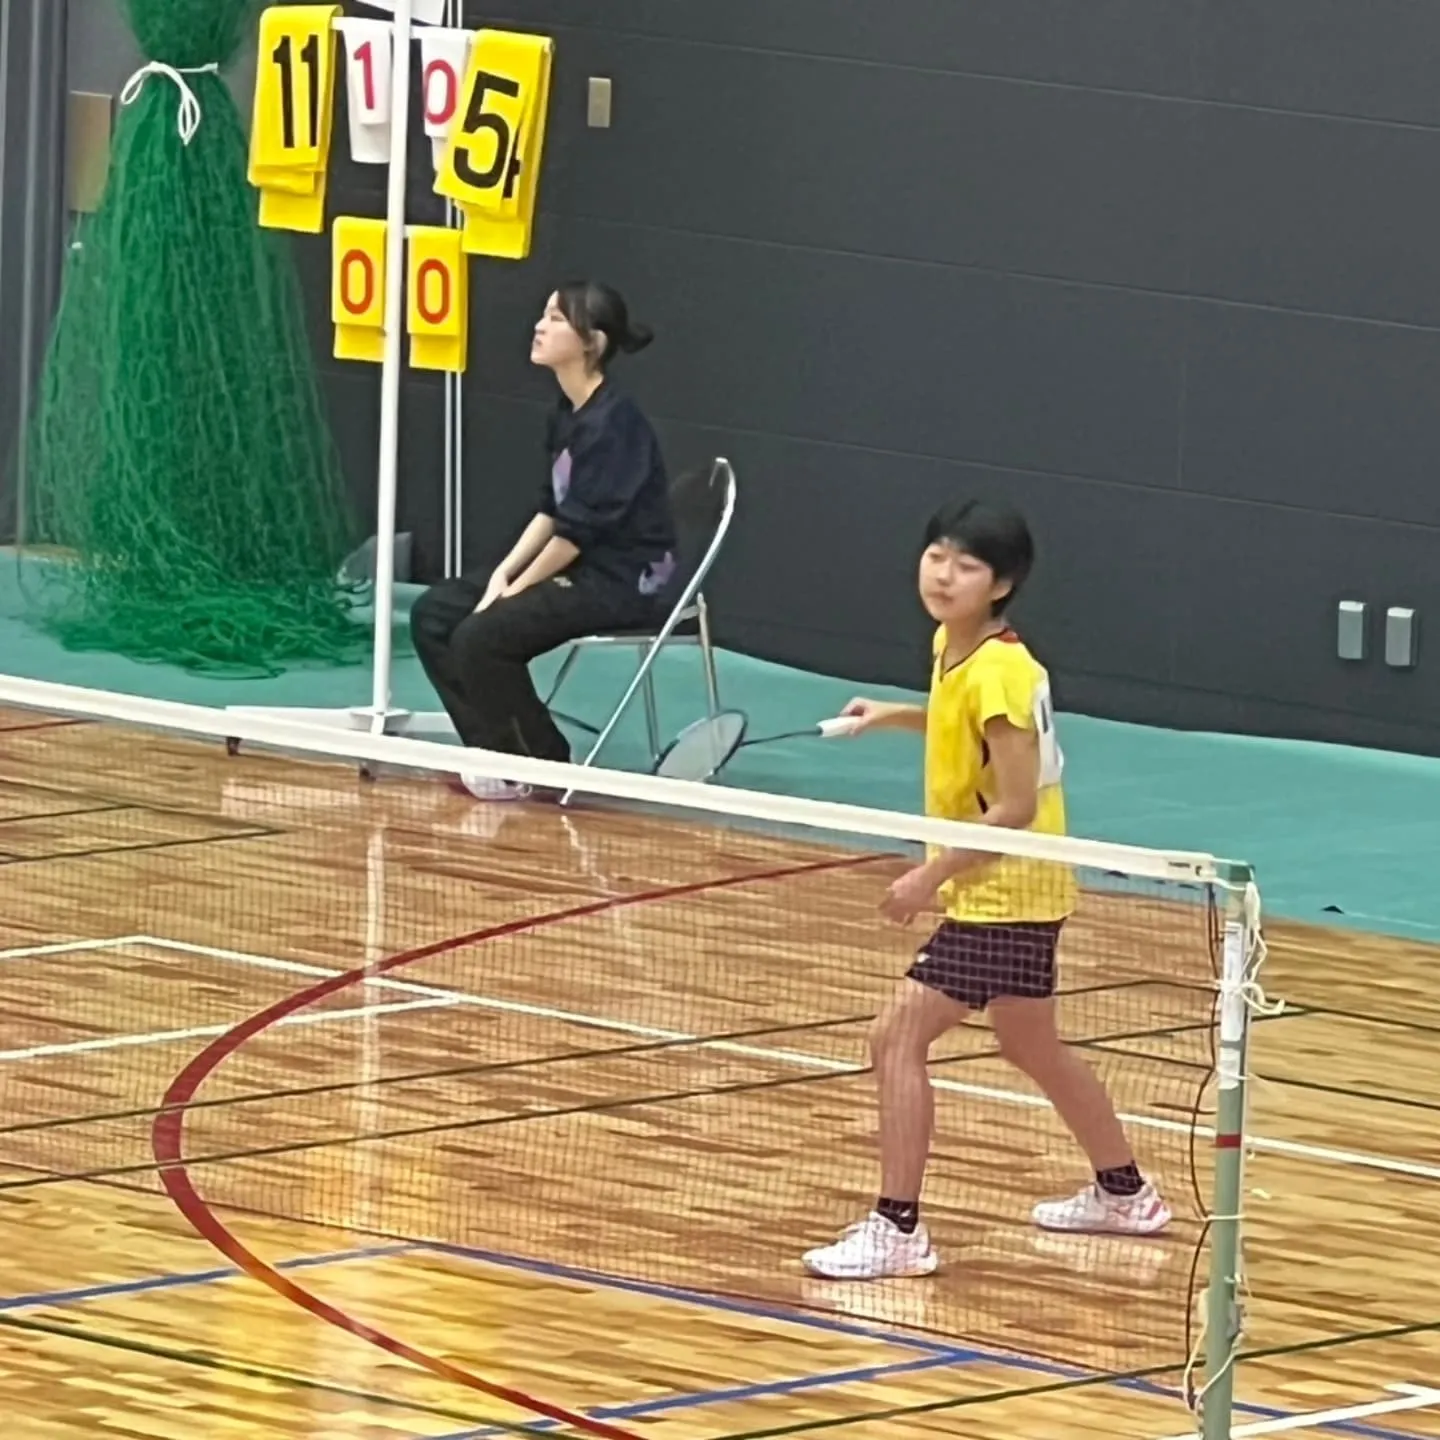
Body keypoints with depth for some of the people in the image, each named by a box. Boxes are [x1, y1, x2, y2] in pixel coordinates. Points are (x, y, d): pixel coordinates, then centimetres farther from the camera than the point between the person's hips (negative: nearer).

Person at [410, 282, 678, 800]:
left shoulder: (613, 422, -21)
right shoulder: (568, 410, 7)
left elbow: (578, 529, -20)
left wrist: (519, 589, -13)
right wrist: (504, 572, 0)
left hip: (623, 580, -10)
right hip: (575, 566, 10)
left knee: (482, 636, -23)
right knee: (434, 614, 4)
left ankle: (542, 767, -5)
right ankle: (497, 752, 6)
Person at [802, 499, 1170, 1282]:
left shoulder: (996, 673, -23)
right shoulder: (952, 648, 3)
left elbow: (1015, 807, -24)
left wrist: (930, 877, -22)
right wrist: (899, 717, 15)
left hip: (1002, 895, -10)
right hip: (1010, 892, 10)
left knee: (898, 1037, -11)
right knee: (1032, 1047, 24)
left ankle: (897, 1229, -7)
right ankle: (1124, 1193, 40)